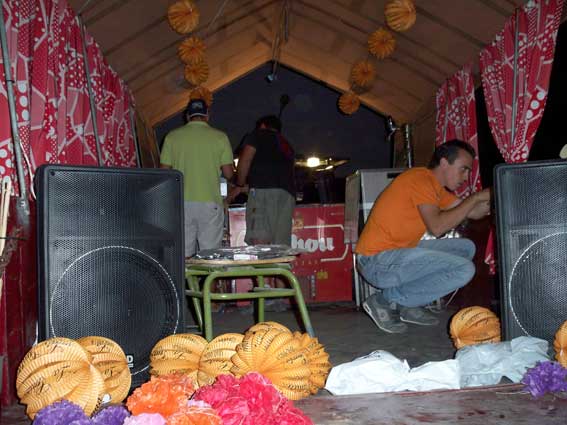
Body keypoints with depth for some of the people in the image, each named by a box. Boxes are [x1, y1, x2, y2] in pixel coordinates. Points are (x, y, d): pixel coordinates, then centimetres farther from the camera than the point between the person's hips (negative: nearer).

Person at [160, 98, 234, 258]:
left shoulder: (172, 136, 4)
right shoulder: (220, 137, 1)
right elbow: (228, 174, 0)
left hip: (181, 203, 1)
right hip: (210, 202, -1)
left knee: (183, 255, 5)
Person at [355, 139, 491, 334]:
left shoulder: (435, 186, 16)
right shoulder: (420, 178, -14)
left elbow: (471, 212, 17)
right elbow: (437, 227, -24)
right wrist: (475, 197, -15)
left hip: (398, 252, 10)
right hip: (377, 261, -10)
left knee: (466, 248, 15)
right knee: (464, 270, -18)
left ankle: (409, 305, 6)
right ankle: (386, 300, -9)